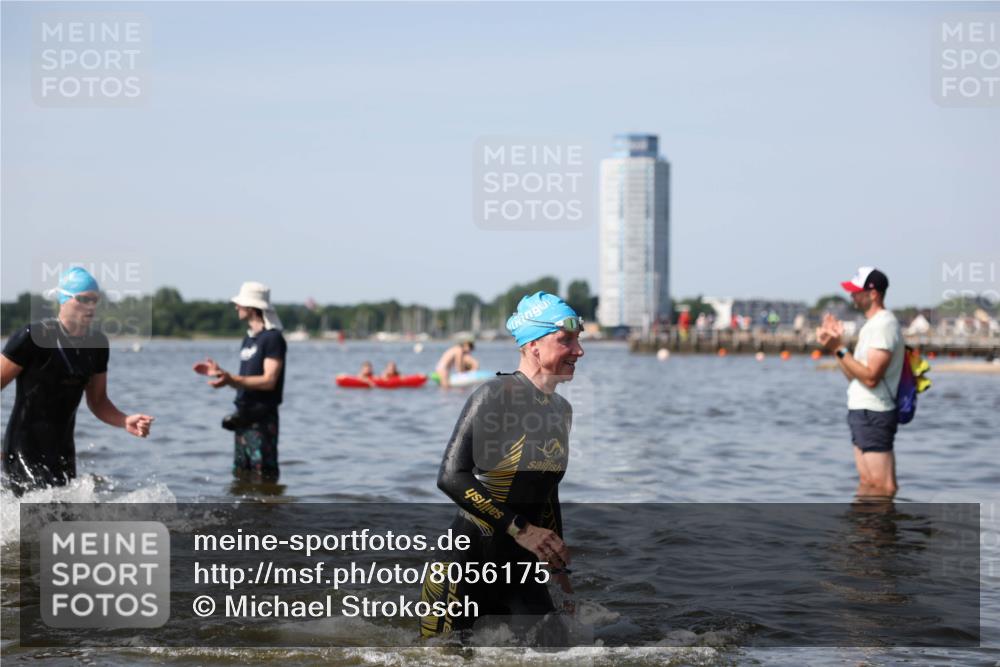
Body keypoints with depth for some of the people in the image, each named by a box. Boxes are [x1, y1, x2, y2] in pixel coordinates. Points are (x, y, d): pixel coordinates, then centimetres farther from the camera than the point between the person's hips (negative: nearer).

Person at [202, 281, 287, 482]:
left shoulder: (272, 338, -11)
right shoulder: (248, 339, 16)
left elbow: (268, 381, -20)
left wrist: (231, 379, -27)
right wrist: (220, 373, 10)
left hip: (262, 419, -9)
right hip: (244, 417, 9)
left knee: (263, 477, -9)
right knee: (241, 476, 12)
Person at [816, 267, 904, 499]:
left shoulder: (884, 325, -15)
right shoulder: (872, 324, 18)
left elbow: (870, 377, -22)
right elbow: (855, 375, 18)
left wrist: (839, 349, -21)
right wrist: (837, 343, 10)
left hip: (873, 414, -11)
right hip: (862, 412, 11)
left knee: (882, 485, -10)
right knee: (866, 482, 13)